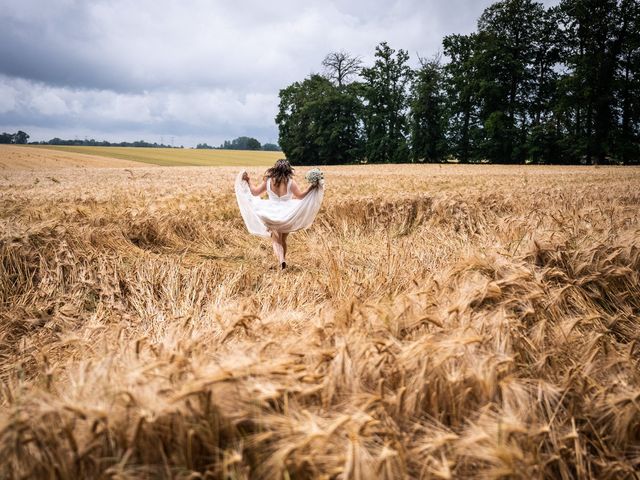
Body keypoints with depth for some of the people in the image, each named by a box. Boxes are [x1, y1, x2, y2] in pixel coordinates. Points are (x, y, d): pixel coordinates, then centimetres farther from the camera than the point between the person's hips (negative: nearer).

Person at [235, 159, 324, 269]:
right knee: (283, 240, 20)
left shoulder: (268, 181, 1)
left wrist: (248, 181, 19)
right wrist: (312, 187, -10)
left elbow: (255, 192, 7)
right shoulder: (290, 182, -5)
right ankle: (283, 259, 28)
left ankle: (281, 260, -22)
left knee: (276, 241, 3)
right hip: (287, 216, 0)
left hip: (272, 216, 0)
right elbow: (300, 196, -12)